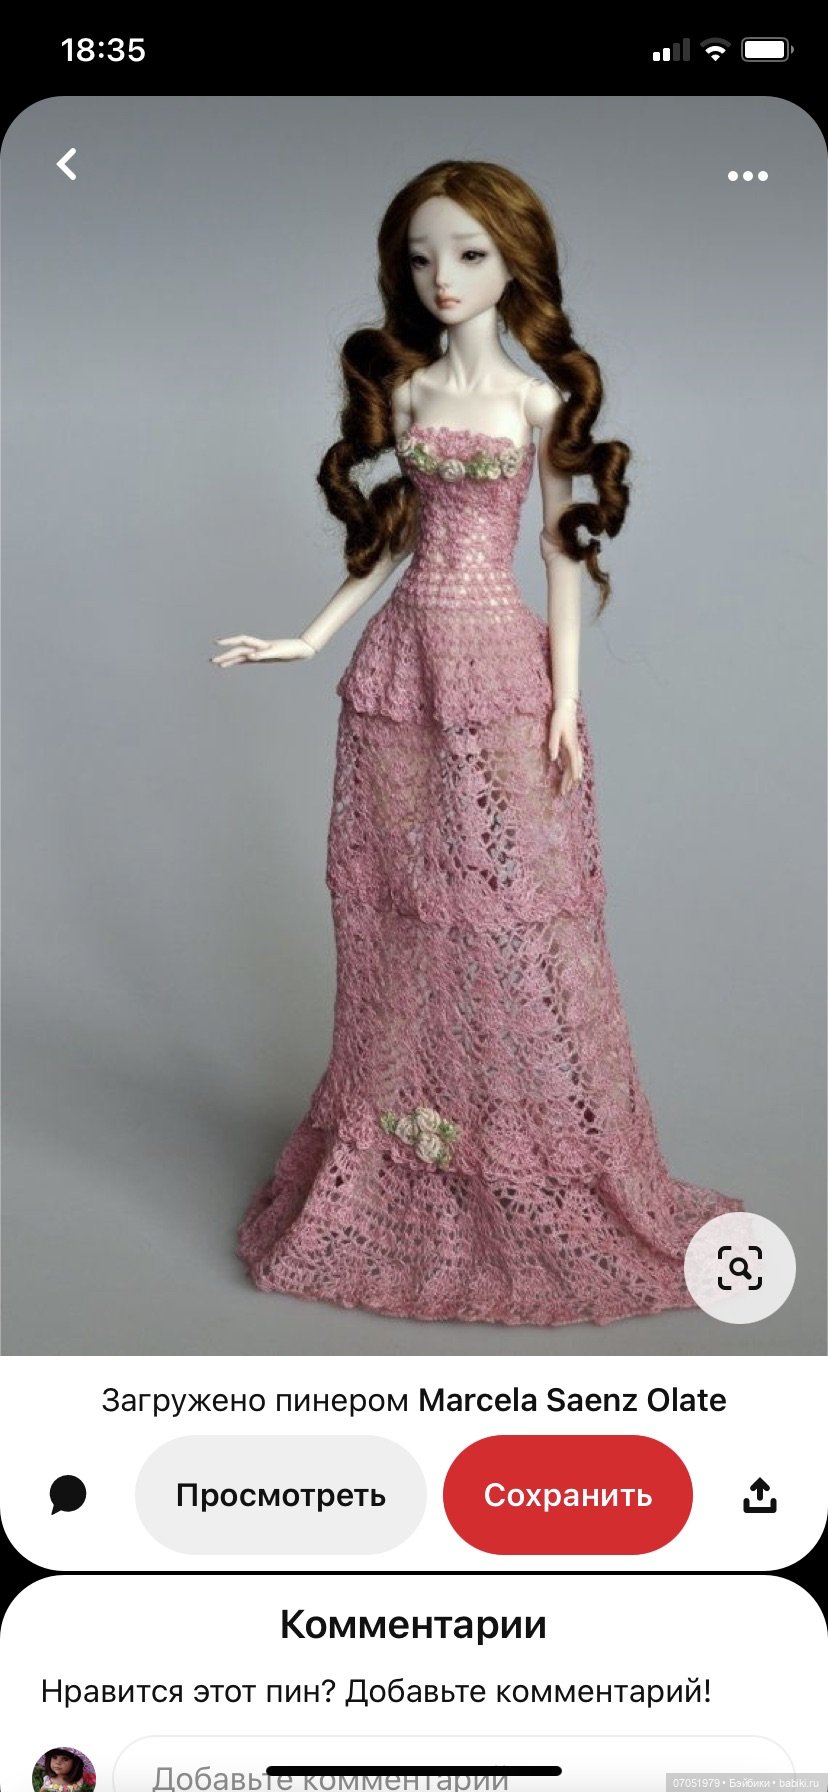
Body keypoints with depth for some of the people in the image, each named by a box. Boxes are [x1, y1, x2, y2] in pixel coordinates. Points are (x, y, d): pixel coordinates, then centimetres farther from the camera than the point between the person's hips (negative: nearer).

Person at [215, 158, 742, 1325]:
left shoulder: (540, 399, 0)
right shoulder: (403, 392, 10)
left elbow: (564, 552, -1)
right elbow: (389, 541, 14)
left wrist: (567, 697, -8)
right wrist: (309, 639, 9)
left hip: (501, 667, -3)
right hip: (404, 664, 4)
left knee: (513, 907, -1)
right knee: (397, 909, 6)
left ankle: (538, 1180, 14)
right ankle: (399, 1176, 20)